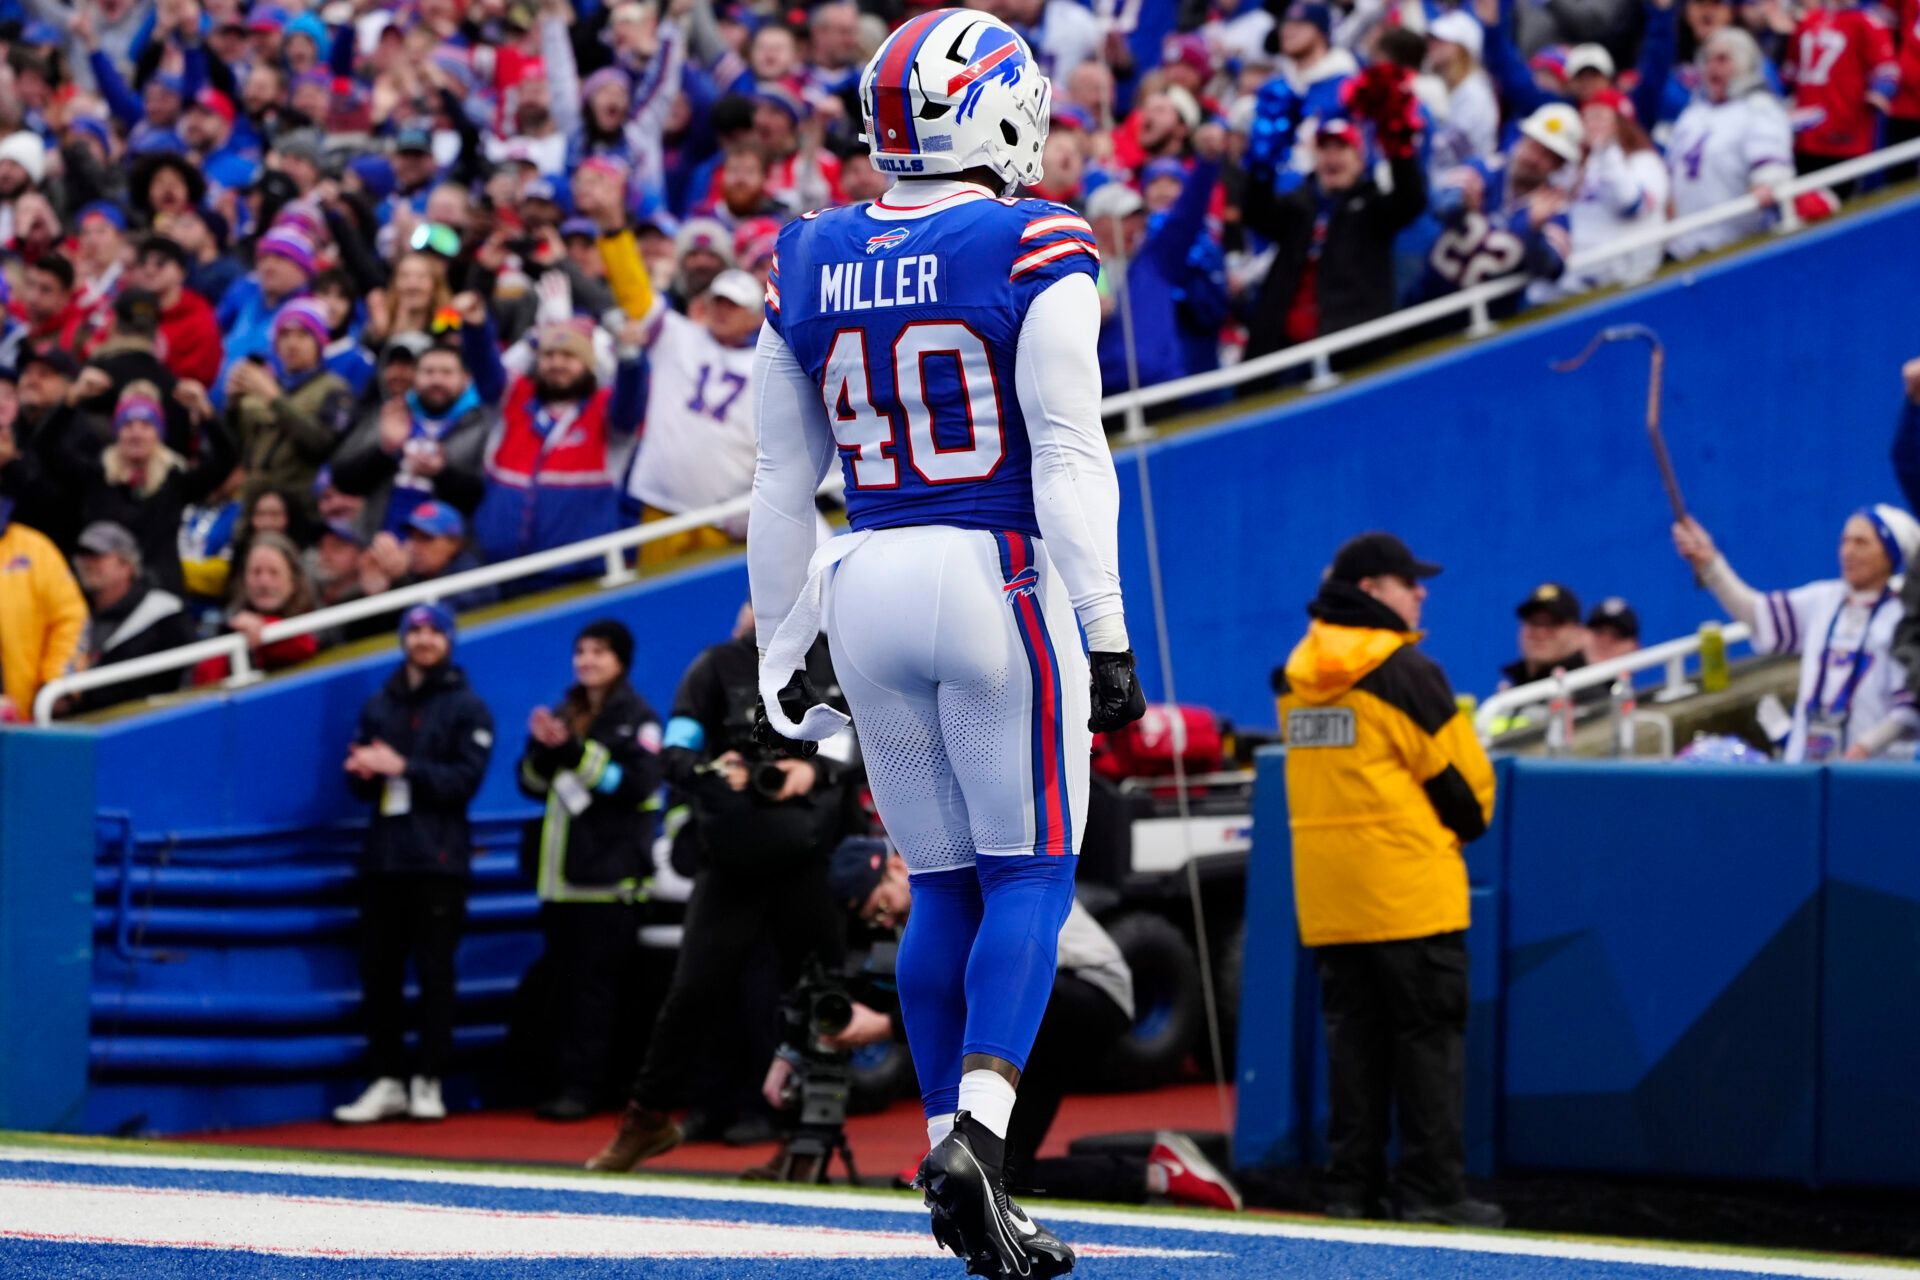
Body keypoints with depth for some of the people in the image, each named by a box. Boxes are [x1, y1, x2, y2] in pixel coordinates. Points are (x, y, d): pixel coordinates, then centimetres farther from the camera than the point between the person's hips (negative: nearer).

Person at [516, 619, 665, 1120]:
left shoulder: (637, 719, -3)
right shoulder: (563, 714, 18)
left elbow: (637, 782, -15)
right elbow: (532, 784, 15)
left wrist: (574, 751, -20)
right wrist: (541, 749, -6)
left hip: (610, 872, -7)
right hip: (561, 872, 7)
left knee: (594, 985, -8)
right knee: (562, 981, 7)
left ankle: (583, 1085, -9)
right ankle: (560, 1081, 10)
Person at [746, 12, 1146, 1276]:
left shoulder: (809, 269, 7)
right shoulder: (1033, 257, -9)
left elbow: (783, 483, 11)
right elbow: (1068, 458, -13)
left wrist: (781, 643, 18)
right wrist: (1107, 633, -11)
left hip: (870, 589, 5)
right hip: (999, 579, -5)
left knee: (943, 887, 13)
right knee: (1031, 877, 0)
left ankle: (952, 1146, 12)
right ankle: (979, 1129, -17)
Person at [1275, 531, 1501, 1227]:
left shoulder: (1297, 675, 10)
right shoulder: (1405, 671, -11)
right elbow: (1461, 775, -8)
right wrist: (1469, 823, 13)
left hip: (1326, 894, 6)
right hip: (1409, 890, -6)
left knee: (1352, 1034, 10)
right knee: (1429, 1038, -1)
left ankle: (1351, 1187, 9)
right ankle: (1432, 1189, -3)